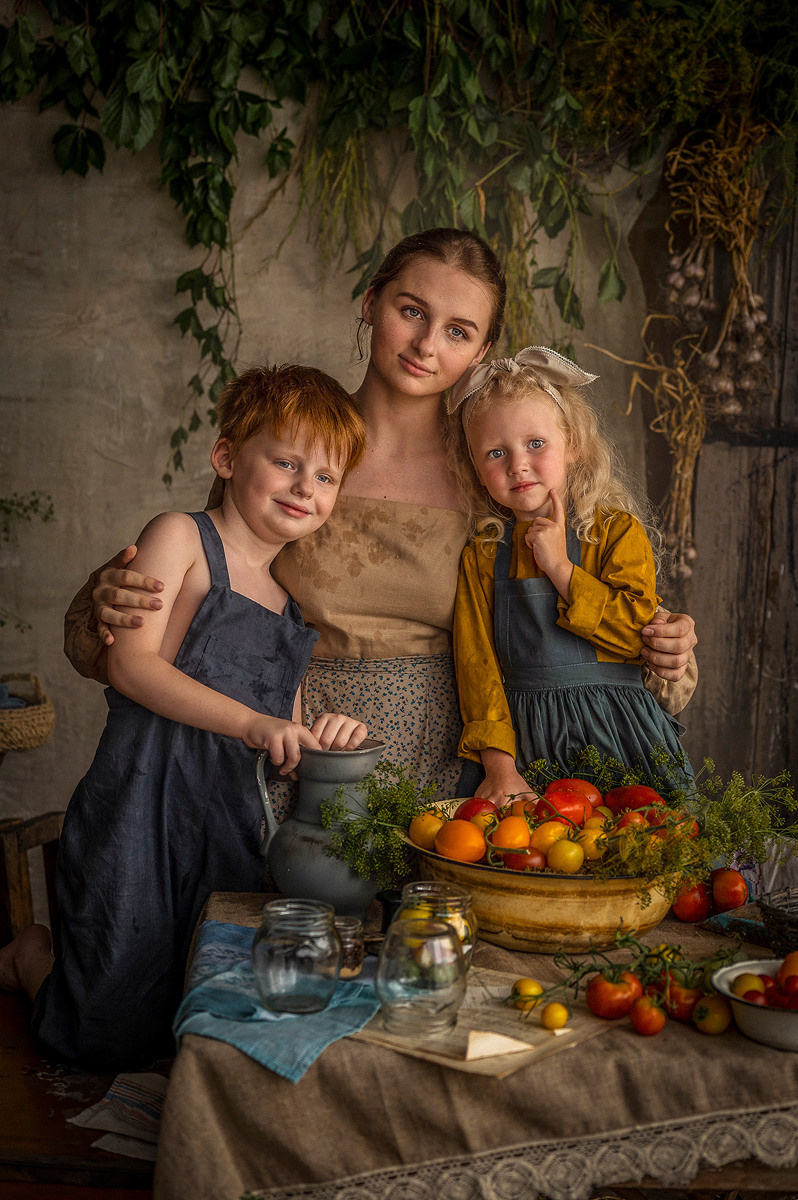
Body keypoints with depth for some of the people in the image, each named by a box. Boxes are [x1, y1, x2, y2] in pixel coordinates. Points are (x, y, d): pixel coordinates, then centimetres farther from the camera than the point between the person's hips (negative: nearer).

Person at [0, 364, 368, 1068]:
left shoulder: (295, 602, 18)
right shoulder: (181, 537, -3)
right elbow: (130, 661, -17)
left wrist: (326, 739, -5)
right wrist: (255, 723, -26)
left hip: (231, 825, 7)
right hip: (141, 813, -7)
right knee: (116, 1040, -2)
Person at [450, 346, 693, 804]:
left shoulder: (618, 531, 0)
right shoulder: (482, 557, 6)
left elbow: (638, 631, -13)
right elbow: (478, 662, 0)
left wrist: (560, 567, -14)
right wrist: (499, 764, -11)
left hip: (618, 734, -1)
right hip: (529, 741, 2)